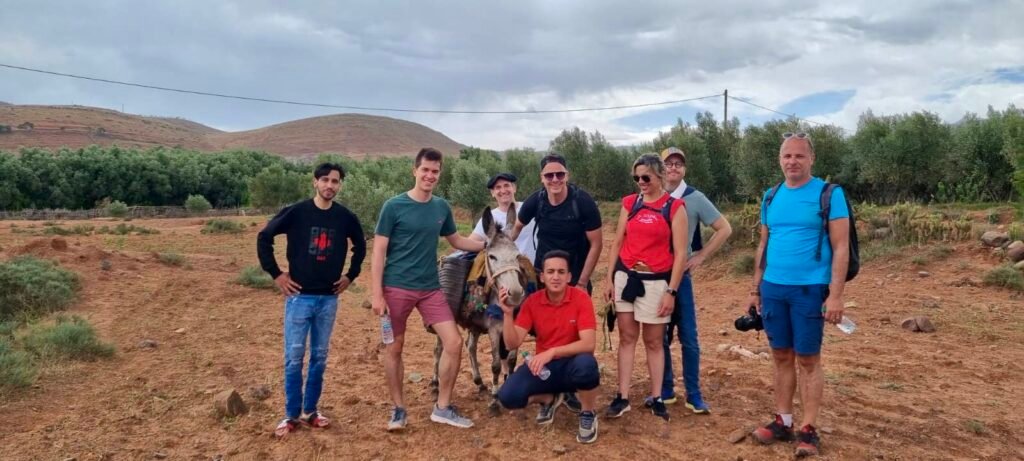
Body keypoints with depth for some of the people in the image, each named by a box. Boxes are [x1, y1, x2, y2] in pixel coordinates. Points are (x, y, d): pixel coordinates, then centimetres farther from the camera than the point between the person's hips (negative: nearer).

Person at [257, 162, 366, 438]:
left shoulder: (346, 217, 0)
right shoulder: (296, 212, -8)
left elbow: (360, 245, 17)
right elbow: (264, 238, -1)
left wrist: (351, 275, 11)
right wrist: (276, 274, -4)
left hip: (329, 298, 3)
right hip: (299, 296, -2)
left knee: (320, 357, 10)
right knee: (294, 358, 2)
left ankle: (310, 412, 23)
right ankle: (291, 415, 15)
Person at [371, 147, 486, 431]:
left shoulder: (442, 207, 6)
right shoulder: (394, 206, -8)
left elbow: (456, 240, 21)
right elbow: (378, 252, -8)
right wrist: (377, 294, -13)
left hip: (430, 289, 4)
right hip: (397, 288, -4)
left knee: (454, 343, -2)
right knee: (394, 348, 7)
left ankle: (442, 408, 12)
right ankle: (398, 409, 24)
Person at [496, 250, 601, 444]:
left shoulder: (581, 298, -15)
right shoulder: (532, 302, -6)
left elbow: (588, 344, -24)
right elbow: (513, 343, -10)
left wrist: (552, 352, -35)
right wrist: (508, 313, -26)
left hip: (572, 364, -3)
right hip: (544, 367, 3)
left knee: (586, 364, -39)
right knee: (508, 396, -21)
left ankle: (589, 414, -7)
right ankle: (549, 398, 13)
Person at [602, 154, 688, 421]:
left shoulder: (674, 207, -5)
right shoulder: (629, 203, 6)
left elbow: (680, 253, -7)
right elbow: (617, 242, 8)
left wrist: (671, 291, -11)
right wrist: (609, 278, 4)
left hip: (655, 281, -3)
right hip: (625, 277, 3)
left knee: (654, 341, 6)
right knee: (627, 337, 7)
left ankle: (656, 398, 17)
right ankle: (623, 397, 12)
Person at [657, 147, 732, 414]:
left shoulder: (694, 198, -3)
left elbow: (724, 229, 0)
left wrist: (700, 257, -3)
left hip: (680, 275, -2)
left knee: (688, 337, 1)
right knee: (660, 337, 9)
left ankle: (693, 395, 11)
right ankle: (665, 391, 20)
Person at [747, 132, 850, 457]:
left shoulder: (829, 194, -6)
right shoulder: (771, 197, 9)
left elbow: (841, 248, -9)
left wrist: (835, 295, -15)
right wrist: (755, 289, 13)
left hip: (810, 289, -5)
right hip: (773, 288, 5)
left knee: (808, 360, 2)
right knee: (782, 357, 11)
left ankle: (808, 430, 12)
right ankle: (783, 422, 21)